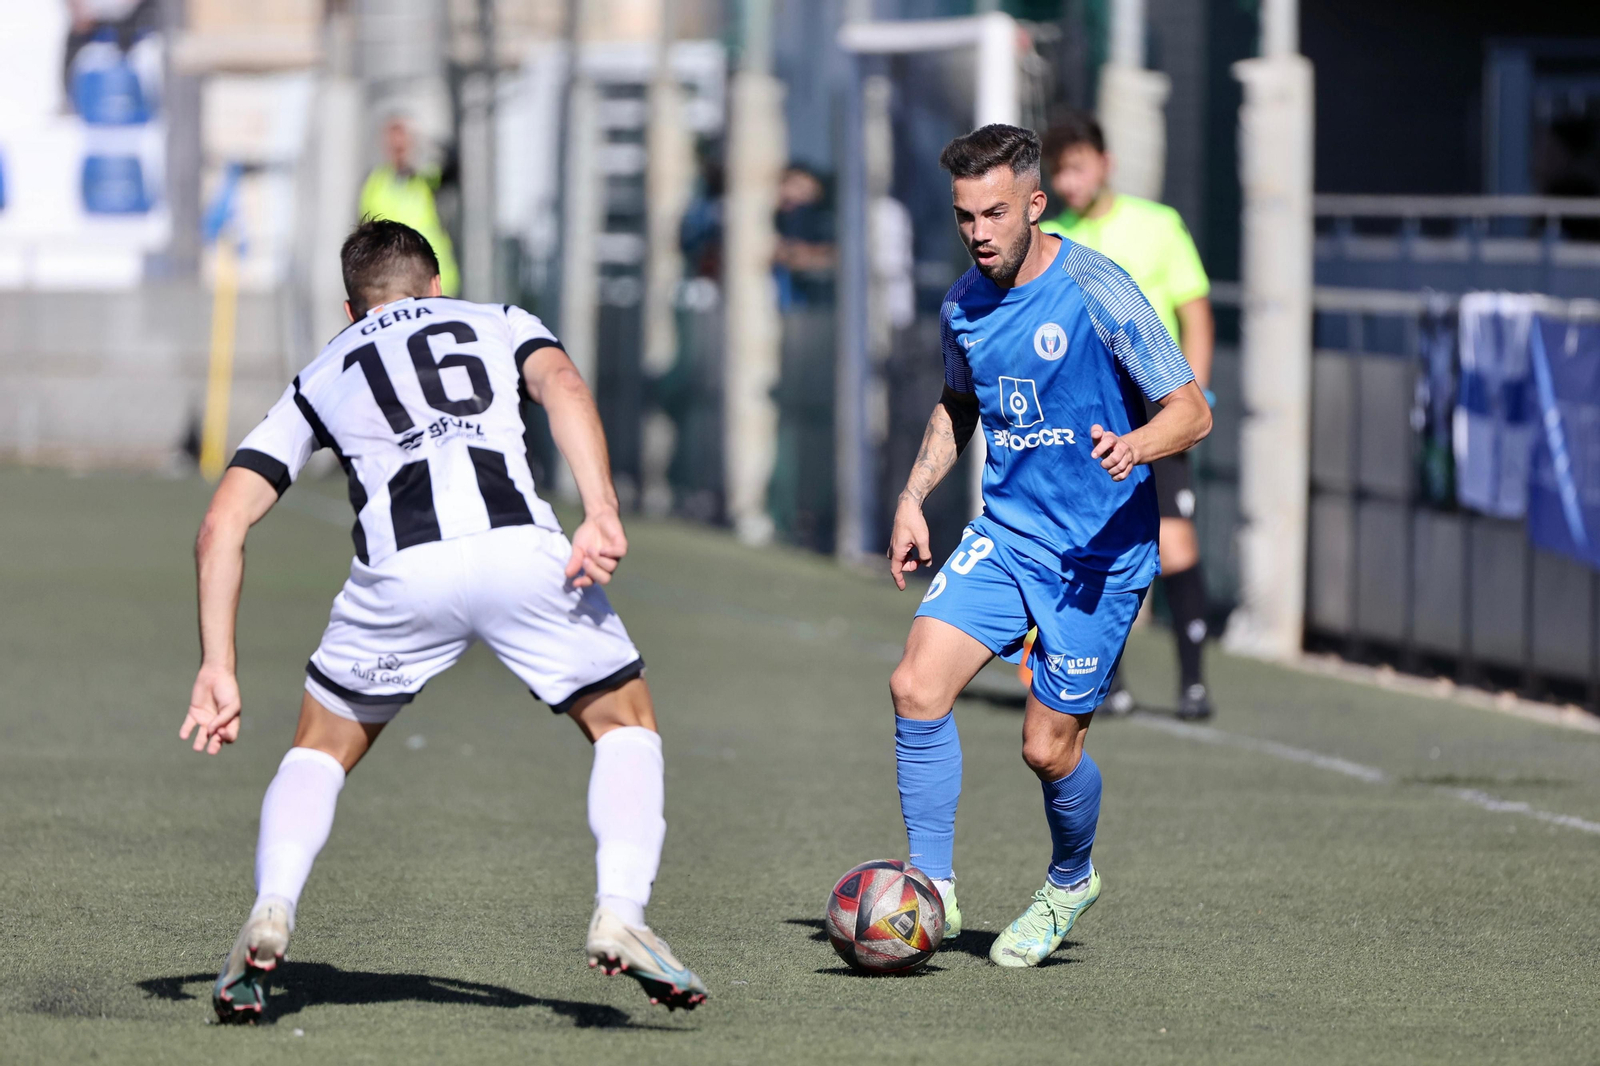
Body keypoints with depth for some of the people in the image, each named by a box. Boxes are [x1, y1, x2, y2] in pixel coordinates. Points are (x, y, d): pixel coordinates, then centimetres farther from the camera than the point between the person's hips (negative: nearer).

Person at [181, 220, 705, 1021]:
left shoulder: (320, 378, 33)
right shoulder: (500, 323, 31)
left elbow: (222, 525, 22)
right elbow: (562, 386, 6)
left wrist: (217, 669, 21)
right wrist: (601, 514, -6)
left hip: (400, 568, 1)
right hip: (521, 551, -1)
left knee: (323, 749, 25)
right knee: (626, 726, 20)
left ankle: (270, 914, 3)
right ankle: (620, 913, -2)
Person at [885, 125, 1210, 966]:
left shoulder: (1096, 292, -15)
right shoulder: (963, 305, 3)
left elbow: (1191, 411, -14)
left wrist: (1137, 445, -35)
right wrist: (913, 497, 11)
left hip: (1098, 549, -5)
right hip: (1004, 533, 5)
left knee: (1048, 747, -2)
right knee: (916, 685, -15)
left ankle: (1069, 882, 29)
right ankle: (931, 887, -4)